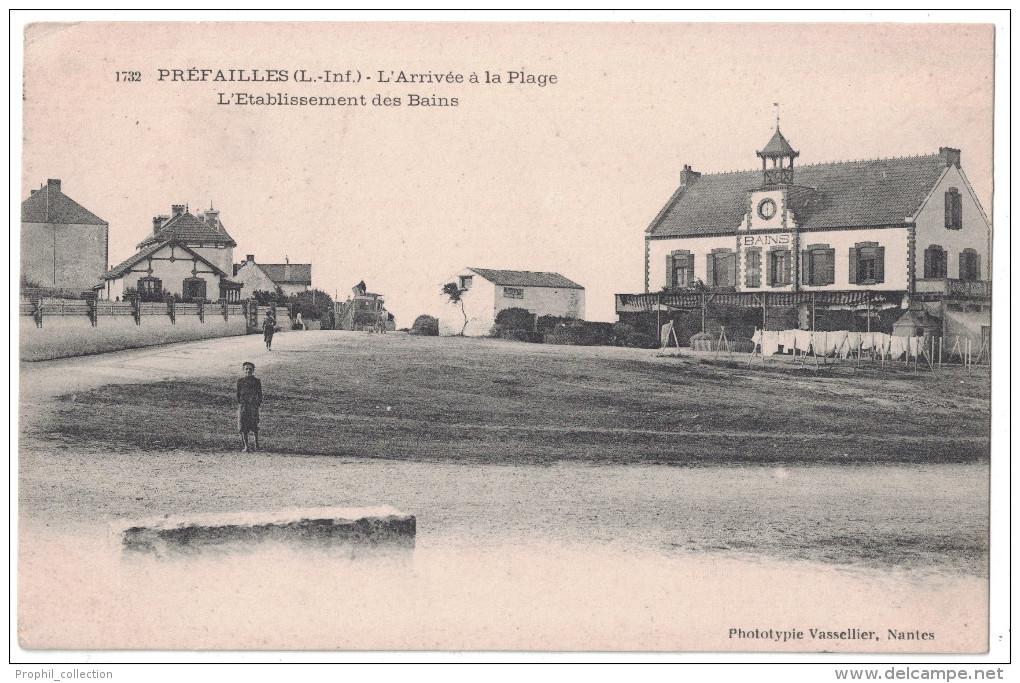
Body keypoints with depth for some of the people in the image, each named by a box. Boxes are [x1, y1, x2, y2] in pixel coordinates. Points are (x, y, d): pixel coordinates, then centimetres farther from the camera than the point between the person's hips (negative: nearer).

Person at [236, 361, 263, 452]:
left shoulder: (257, 381, 7)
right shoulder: (240, 381, 9)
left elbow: (260, 393, 8)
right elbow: (238, 393, 10)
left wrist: (260, 403, 1)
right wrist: (238, 403, 3)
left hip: (253, 405, -1)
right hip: (243, 405, 1)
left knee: (254, 426, -1)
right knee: (243, 427, 3)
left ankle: (256, 445, 4)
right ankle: (245, 446, 7)